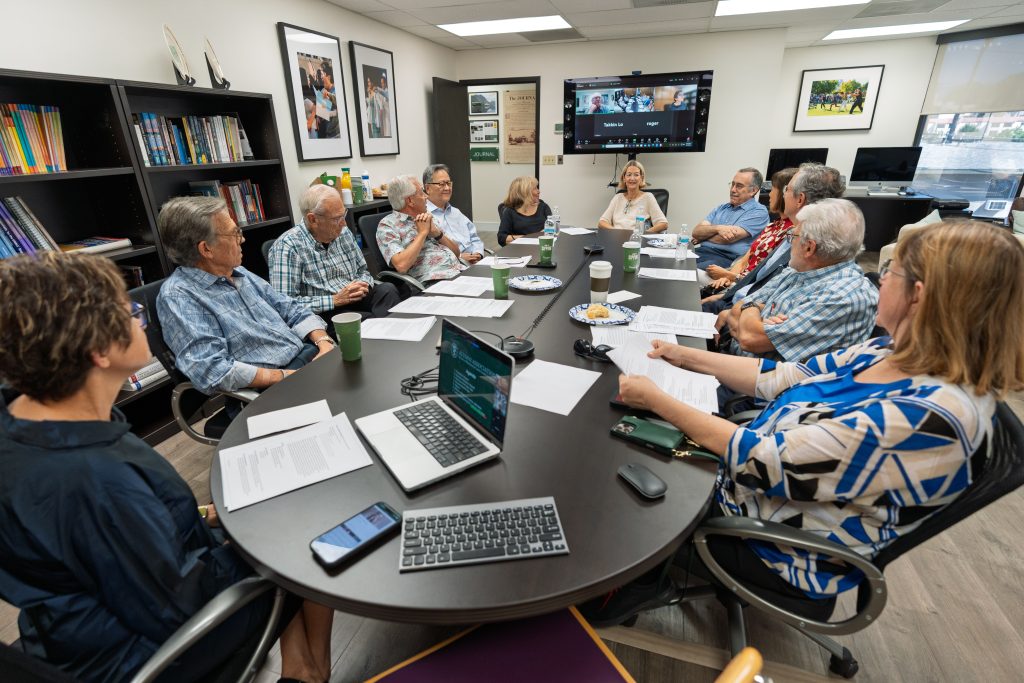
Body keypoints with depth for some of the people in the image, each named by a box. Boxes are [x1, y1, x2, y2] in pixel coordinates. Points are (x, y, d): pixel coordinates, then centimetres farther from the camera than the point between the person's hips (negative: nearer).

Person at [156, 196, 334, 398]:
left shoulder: (240, 273, 15)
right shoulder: (178, 296, -10)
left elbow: (293, 311, 15)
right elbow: (213, 372, -21)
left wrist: (324, 342, -3)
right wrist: (286, 377, -19)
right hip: (268, 393, -8)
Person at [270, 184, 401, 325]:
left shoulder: (343, 233, 9)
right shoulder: (287, 246, -11)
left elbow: (363, 271, 21)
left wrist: (364, 285, -4)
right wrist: (335, 300, -19)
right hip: (323, 314, -7)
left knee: (387, 290, -23)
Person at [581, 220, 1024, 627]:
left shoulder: (928, 415, -33)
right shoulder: (892, 353, -6)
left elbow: (766, 462, -33)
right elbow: (781, 379, 3)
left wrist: (656, 401, -27)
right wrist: (686, 357, 5)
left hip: (776, 550, -7)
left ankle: (641, 586, 31)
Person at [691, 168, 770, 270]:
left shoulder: (759, 212, 3)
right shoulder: (721, 208, 24)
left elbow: (727, 239, -9)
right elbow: (696, 231, 10)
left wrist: (701, 237, 7)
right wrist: (717, 228, -9)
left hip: (727, 259, -6)